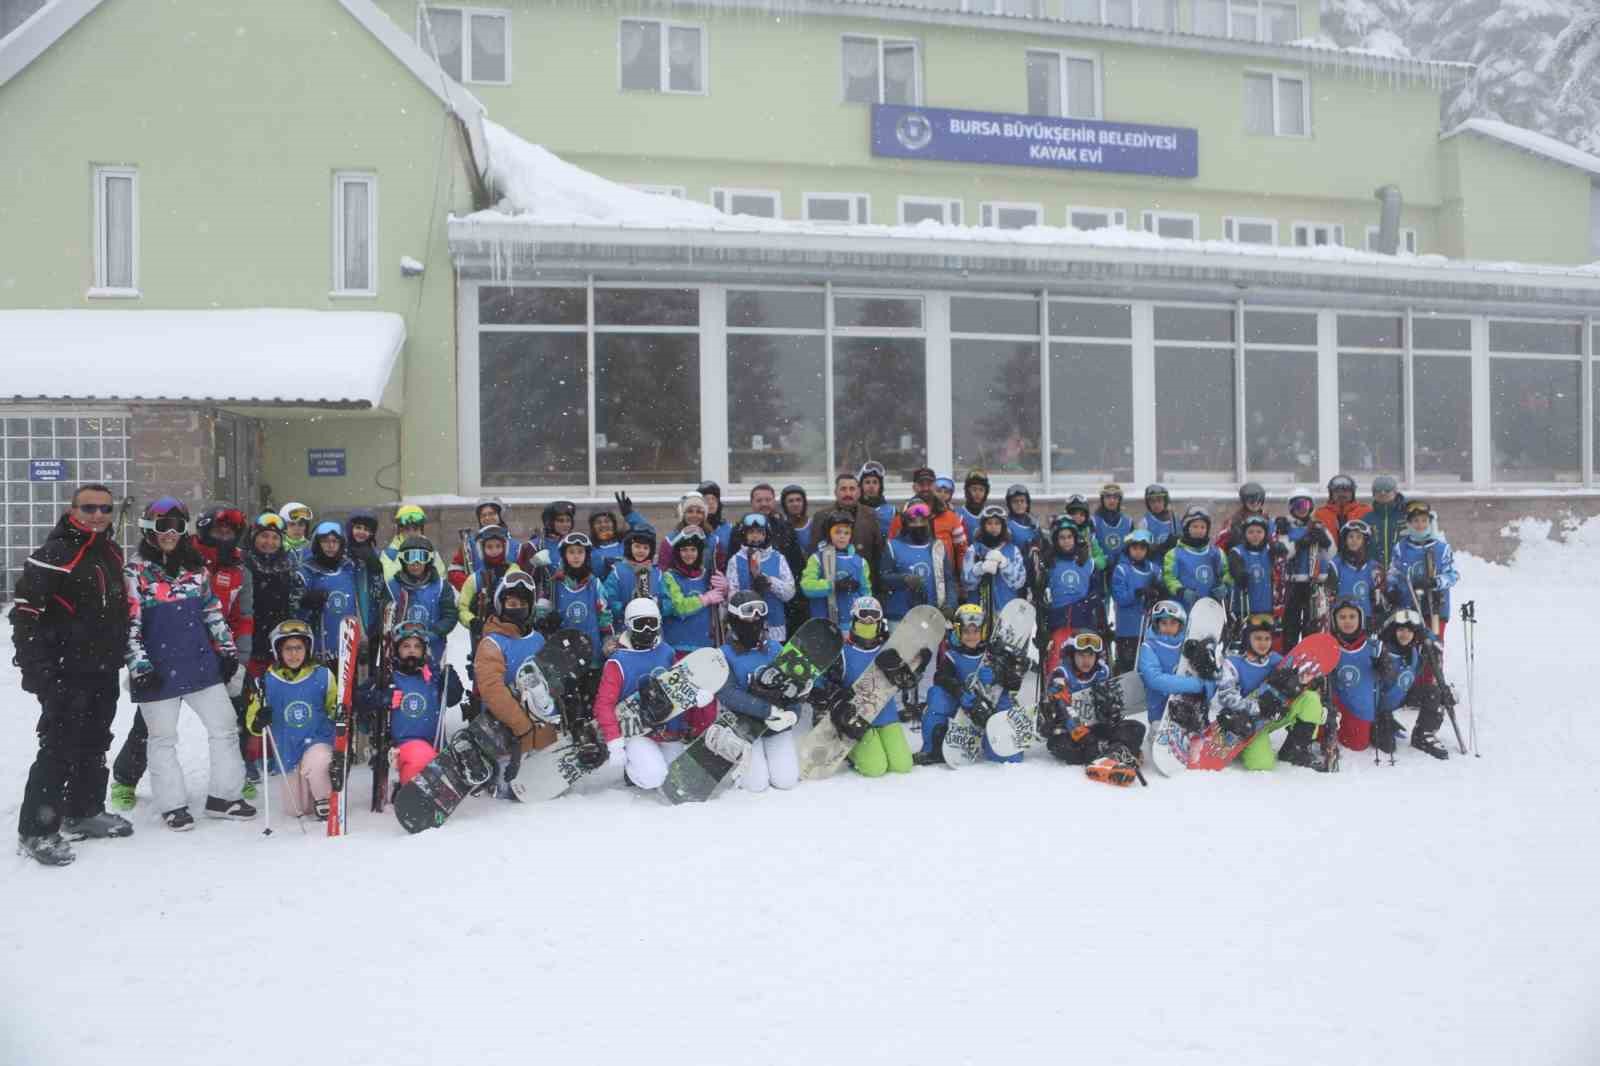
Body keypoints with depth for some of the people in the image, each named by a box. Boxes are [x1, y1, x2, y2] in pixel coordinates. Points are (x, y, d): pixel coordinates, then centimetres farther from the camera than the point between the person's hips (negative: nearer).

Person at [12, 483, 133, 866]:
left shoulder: (113, 553, 11)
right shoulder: (53, 554, -13)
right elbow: (25, 612, -16)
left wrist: (122, 655, 22)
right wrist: (35, 669, -19)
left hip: (105, 672, 8)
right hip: (65, 674, -8)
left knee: (95, 745, 17)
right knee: (59, 749, -8)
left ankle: (84, 812, 31)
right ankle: (35, 831, 1)